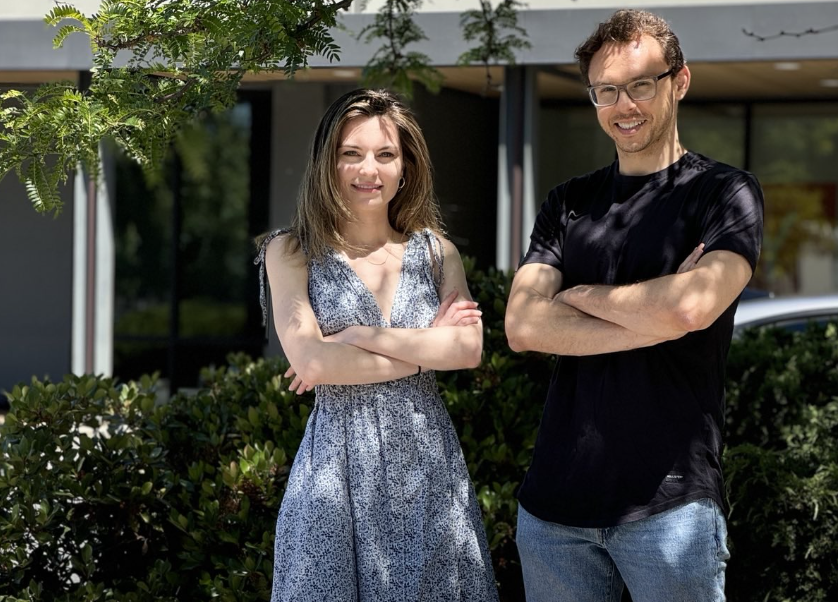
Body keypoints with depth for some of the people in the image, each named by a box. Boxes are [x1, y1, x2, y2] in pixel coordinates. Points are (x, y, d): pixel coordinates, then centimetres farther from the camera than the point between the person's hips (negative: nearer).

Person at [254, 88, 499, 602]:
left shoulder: (436, 251, 9)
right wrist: (428, 351, -7)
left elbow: (470, 349, -6)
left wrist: (361, 336, -11)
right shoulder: (292, 251, 1)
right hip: (339, 464, -2)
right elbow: (309, 359, -12)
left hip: (428, 465, 3)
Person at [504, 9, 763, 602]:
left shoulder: (725, 192, 1)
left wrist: (580, 295, -2)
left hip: (670, 503, -4)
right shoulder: (569, 203, 13)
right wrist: (657, 316, -10)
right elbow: (523, 326, -1)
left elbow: (693, 308, -17)